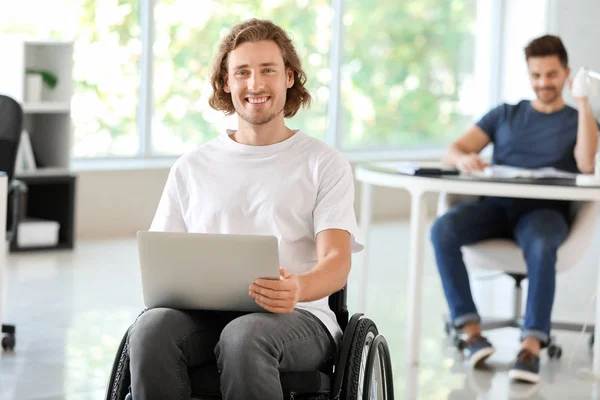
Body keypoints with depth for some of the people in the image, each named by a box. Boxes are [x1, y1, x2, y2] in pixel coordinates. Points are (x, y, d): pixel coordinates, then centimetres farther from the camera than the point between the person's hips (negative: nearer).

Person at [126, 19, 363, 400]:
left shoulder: (325, 163, 10)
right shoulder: (192, 167, 20)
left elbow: (336, 262, -4)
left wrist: (299, 289, -29)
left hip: (296, 317, -2)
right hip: (204, 315, 3)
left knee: (244, 336, -39)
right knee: (151, 329, -33)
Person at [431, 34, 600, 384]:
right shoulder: (505, 114, 23)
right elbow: (453, 151, 12)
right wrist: (464, 159, -14)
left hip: (545, 210, -2)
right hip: (496, 206, 3)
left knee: (541, 246, -40)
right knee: (443, 229, -30)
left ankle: (532, 345, -41)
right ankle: (471, 330, -28)